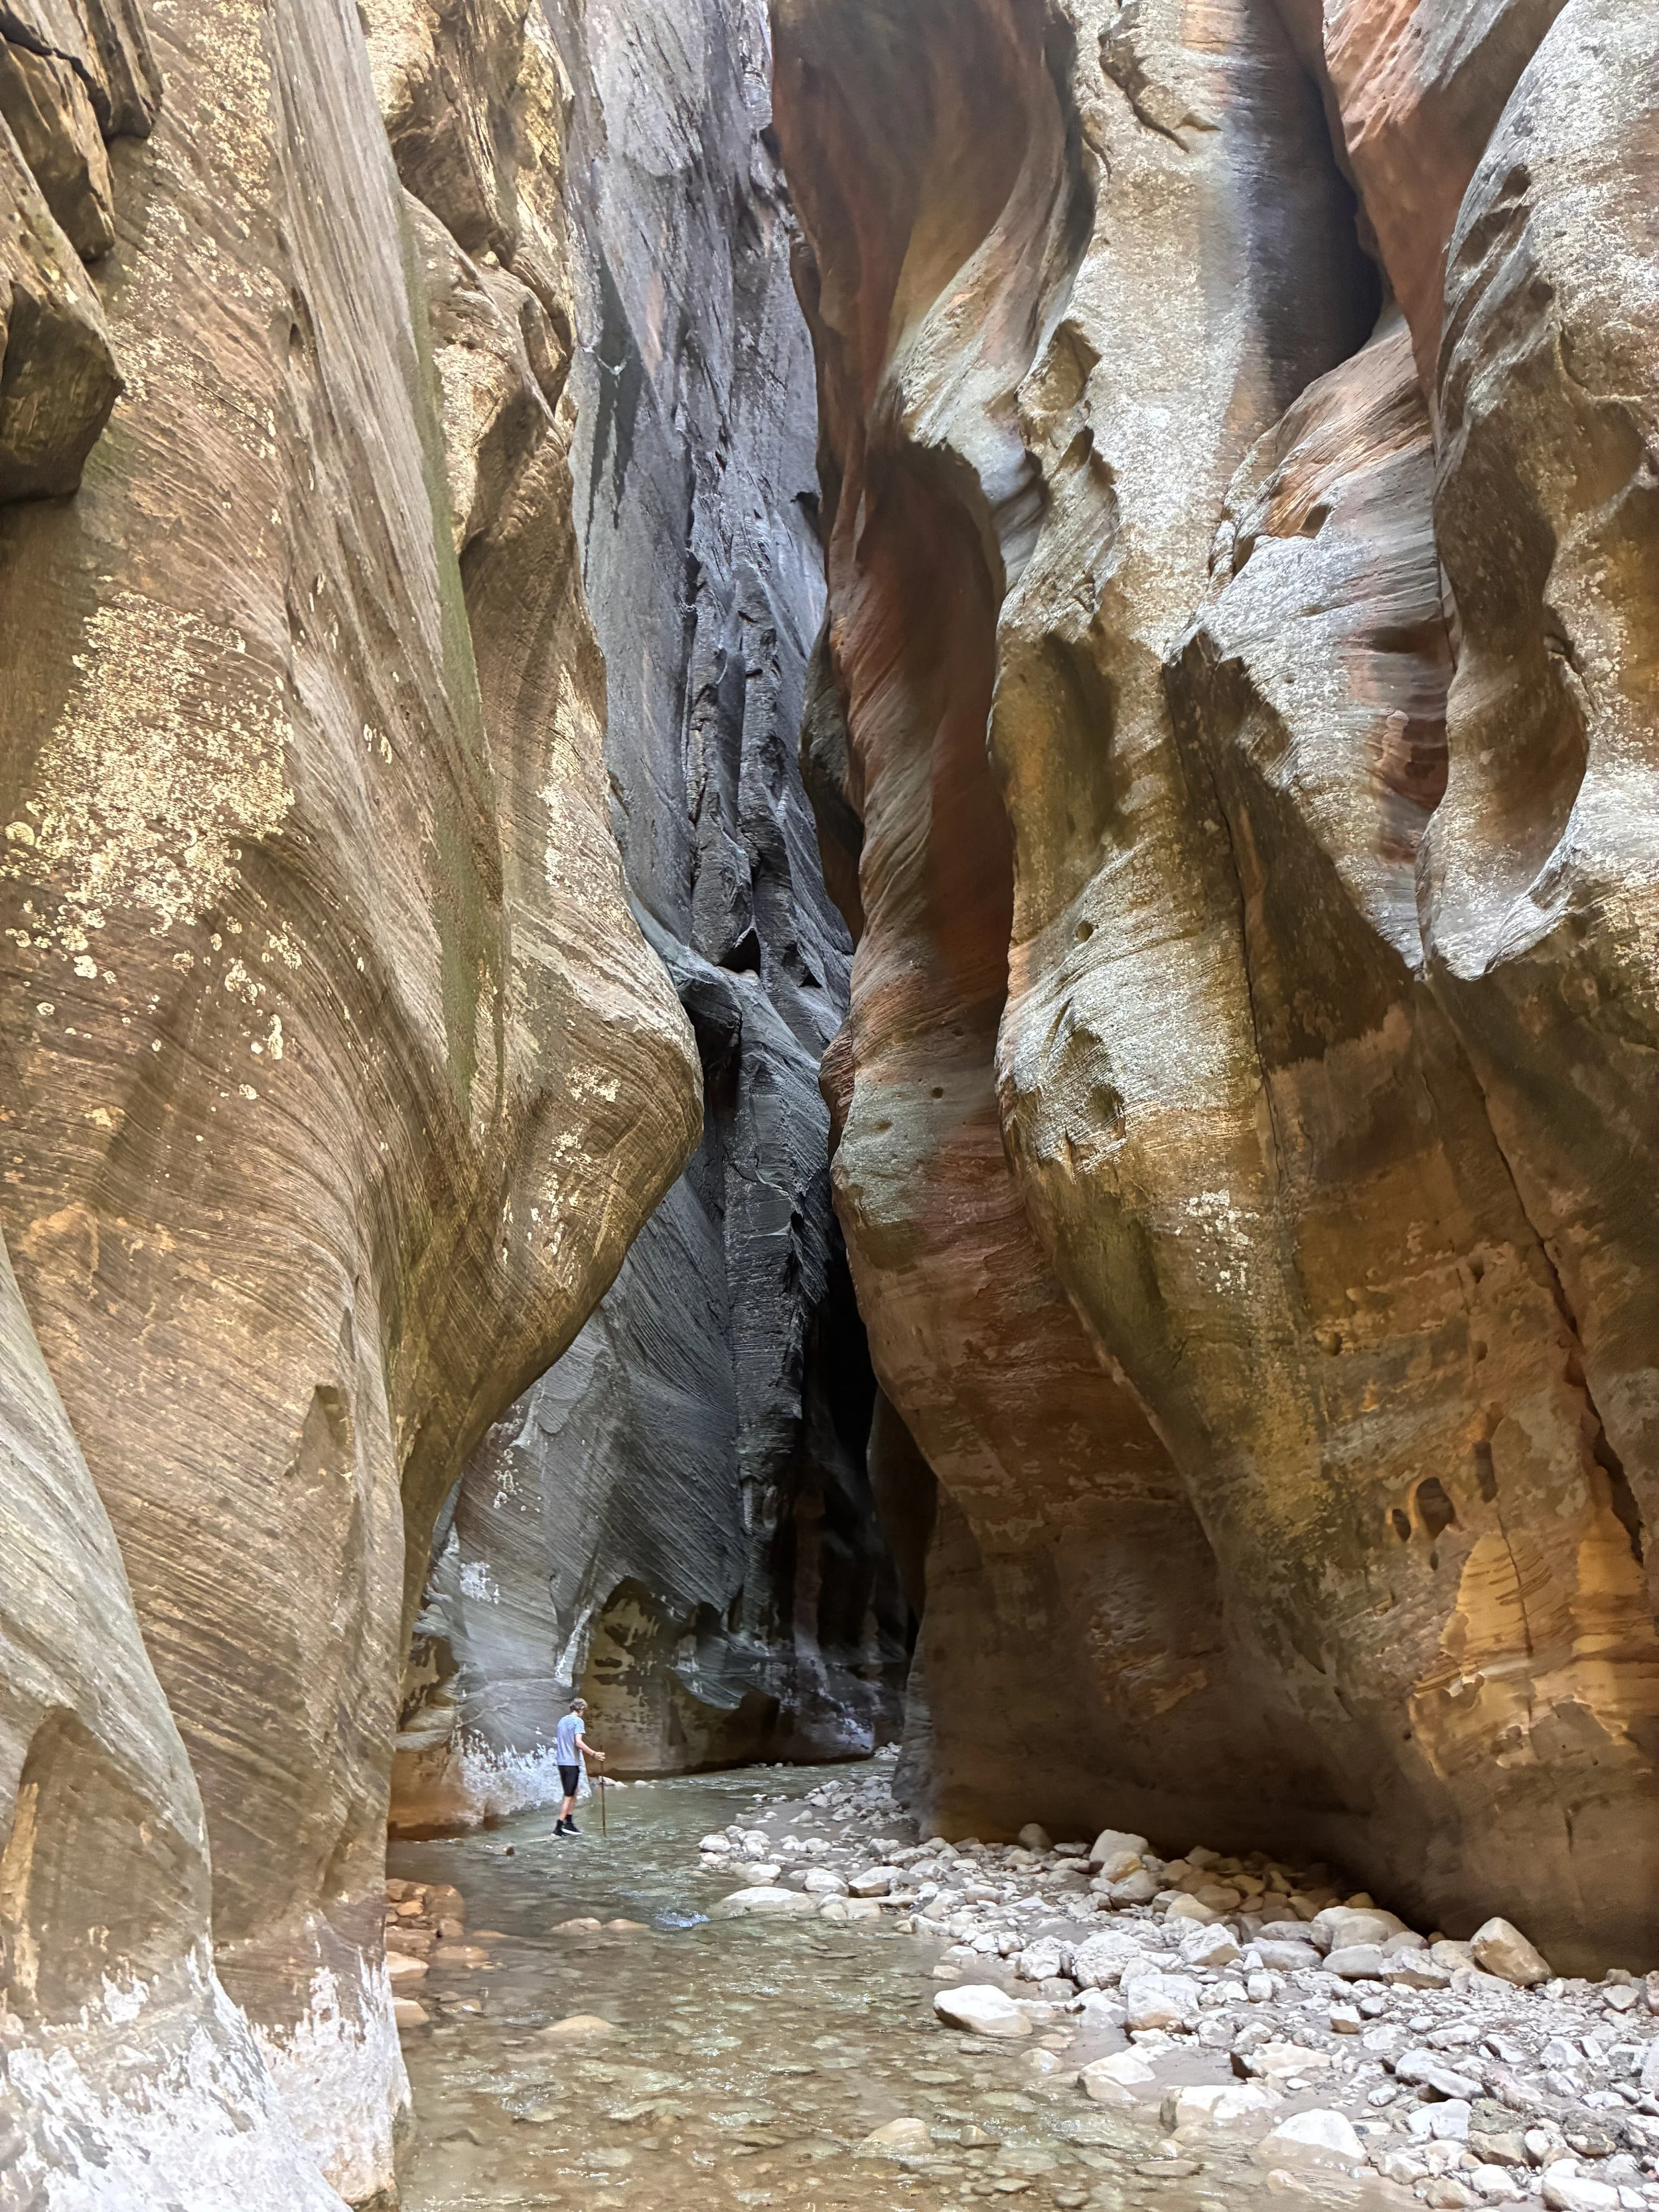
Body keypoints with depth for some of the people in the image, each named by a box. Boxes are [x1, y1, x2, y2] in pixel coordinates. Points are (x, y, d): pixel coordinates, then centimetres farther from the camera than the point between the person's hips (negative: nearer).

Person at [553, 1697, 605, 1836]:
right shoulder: (578, 1721, -10)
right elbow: (578, 1742, -21)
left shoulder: (562, 1721, 14)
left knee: (571, 1794, 17)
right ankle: (559, 1827, -4)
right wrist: (594, 1754, -20)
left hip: (562, 1762, 8)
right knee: (569, 1796, -2)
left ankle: (568, 1823, 17)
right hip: (572, 1763, -8)